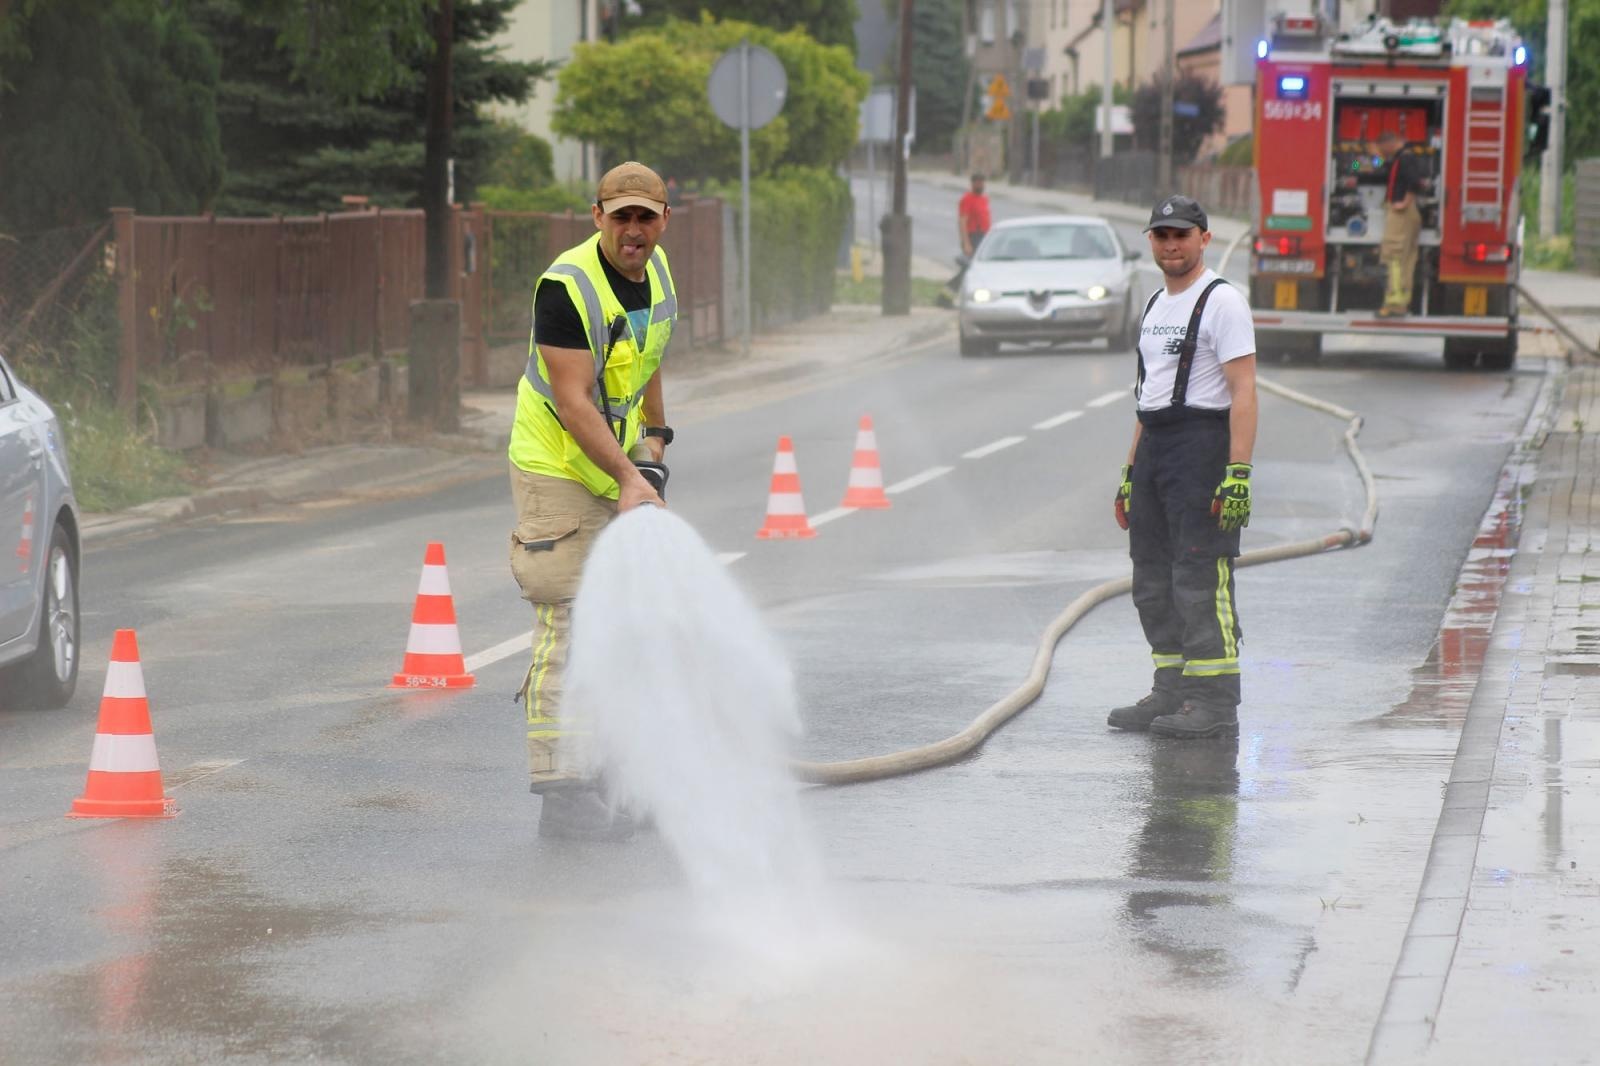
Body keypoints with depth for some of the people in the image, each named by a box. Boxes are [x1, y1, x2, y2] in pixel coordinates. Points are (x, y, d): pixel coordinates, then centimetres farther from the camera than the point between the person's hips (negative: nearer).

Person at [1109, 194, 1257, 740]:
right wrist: (1129, 476, 21)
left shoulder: (1222, 302, -8)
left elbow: (1243, 393, -15)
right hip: (1153, 449, 9)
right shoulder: (1156, 306, 19)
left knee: (1200, 579, -11)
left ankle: (1215, 704, -9)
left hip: (1203, 448, -9)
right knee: (1153, 581, 11)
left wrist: (1238, 474, -23)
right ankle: (1172, 691, 18)